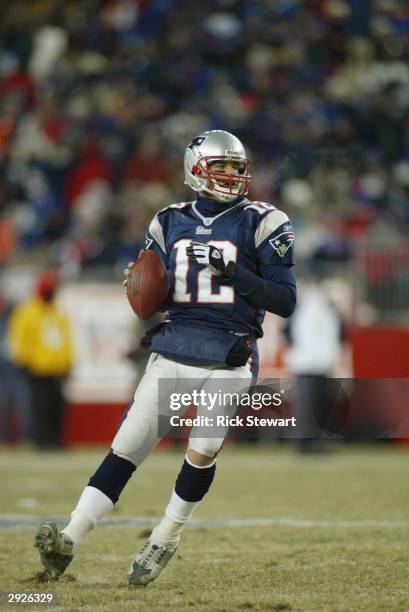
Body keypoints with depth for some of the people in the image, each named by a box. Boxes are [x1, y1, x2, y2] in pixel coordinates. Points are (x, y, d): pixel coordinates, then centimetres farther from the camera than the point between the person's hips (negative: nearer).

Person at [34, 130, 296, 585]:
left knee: (201, 452, -11)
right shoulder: (171, 224, 11)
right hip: (172, 352, 3)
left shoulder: (259, 224, 0)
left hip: (229, 358, -3)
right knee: (127, 446, -3)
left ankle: (165, 539, 11)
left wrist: (232, 271, -15)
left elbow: (285, 302, -4)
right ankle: (69, 539, -7)